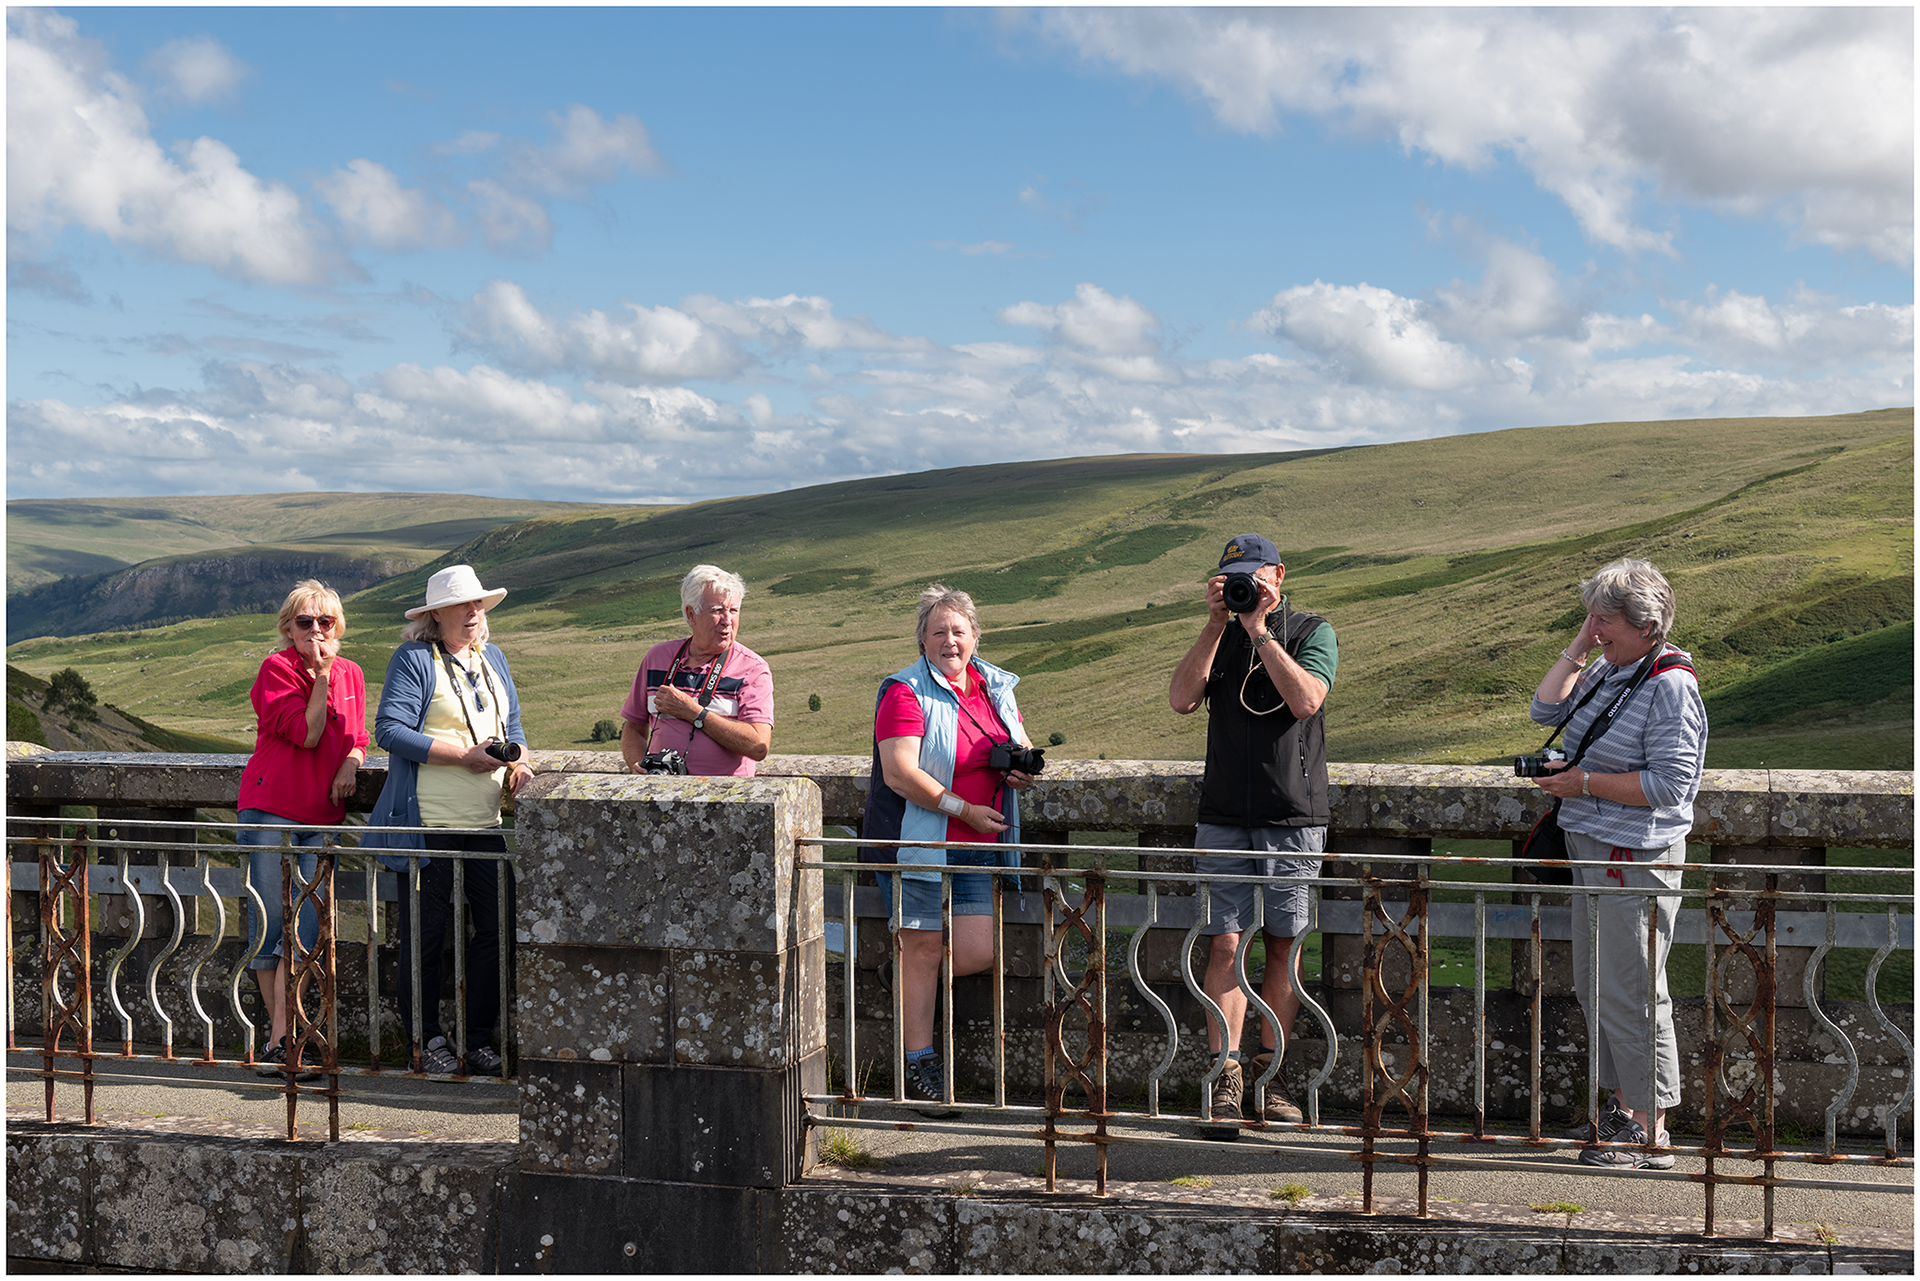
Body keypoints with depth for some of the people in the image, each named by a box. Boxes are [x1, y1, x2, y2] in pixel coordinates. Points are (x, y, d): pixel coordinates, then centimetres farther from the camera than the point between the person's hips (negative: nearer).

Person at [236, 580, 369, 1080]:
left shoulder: (350, 673, 14)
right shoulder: (276, 669, -3)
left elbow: (356, 737, 20)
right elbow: (307, 733, -12)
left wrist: (351, 763, -1)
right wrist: (321, 675, -14)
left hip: (321, 815, 4)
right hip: (270, 807, -4)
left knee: (303, 930, -5)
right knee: (269, 925, -1)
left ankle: (279, 1044, -5)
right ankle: (280, 1033, 11)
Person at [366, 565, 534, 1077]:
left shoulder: (492, 658, 16)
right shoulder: (414, 660, -6)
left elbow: (512, 724, 23)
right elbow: (389, 730, -15)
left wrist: (518, 762, 1)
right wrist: (463, 756, -18)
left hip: (487, 823, 6)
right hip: (429, 822, -6)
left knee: (499, 928, 4)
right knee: (425, 934, 2)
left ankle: (476, 1039, 16)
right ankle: (427, 1041, 16)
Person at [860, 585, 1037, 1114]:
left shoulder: (996, 686, 11)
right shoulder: (905, 692, -9)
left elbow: (1021, 744, 24)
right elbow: (900, 773, -18)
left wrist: (1023, 767, -1)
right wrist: (963, 809, -19)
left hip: (979, 846, 6)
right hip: (919, 842, -5)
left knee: (978, 952, -3)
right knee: (923, 948, 0)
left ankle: (911, 979, 28)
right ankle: (920, 1064, 12)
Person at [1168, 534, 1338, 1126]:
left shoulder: (1312, 632, 3)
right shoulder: (1220, 637, 13)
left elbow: (1306, 701, -15)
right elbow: (1182, 699, -3)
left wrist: (1259, 630, -12)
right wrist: (1216, 625, -7)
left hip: (1293, 819, -2)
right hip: (1224, 818, 2)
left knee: (1283, 946, 3)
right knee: (1224, 945, -5)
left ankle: (1269, 1073, 11)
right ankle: (1227, 1077, -3)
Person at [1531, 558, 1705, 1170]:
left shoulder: (1670, 684, -17)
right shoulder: (1608, 670, 8)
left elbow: (1669, 783, -21)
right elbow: (1546, 710, 12)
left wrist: (1582, 782, -17)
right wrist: (1578, 648, 3)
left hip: (1636, 860, -9)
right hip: (1591, 852, 9)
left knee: (1630, 996, -5)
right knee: (1594, 988, 16)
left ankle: (1651, 1135, 4)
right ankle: (1621, 1109, 29)